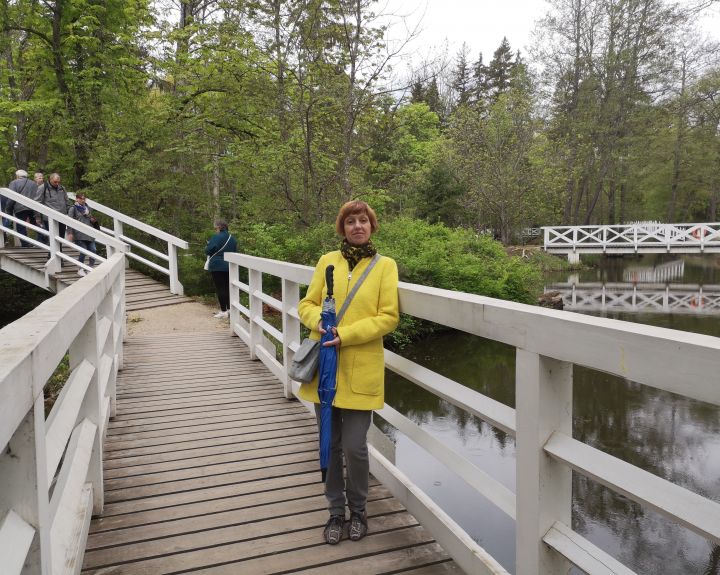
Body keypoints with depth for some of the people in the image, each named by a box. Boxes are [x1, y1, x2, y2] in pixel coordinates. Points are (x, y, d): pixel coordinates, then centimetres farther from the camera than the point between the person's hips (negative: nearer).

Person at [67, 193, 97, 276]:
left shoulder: (87, 207, 16)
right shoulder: (73, 208, 0)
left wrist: (92, 219, 6)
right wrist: (70, 233, -11)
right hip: (79, 234, -5)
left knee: (93, 250, -3)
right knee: (83, 252, -10)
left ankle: (91, 268, 13)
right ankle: (80, 269, 7)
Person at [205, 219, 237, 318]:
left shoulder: (216, 238, -14)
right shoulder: (232, 238, 7)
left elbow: (208, 251, -13)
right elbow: (235, 251, 16)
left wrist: (207, 247, 9)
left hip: (217, 266, -7)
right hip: (229, 267, 7)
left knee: (220, 288, -3)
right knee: (228, 287, 13)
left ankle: (223, 311, -3)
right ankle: (229, 308, 17)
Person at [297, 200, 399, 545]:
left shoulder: (385, 265, 0)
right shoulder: (327, 261, 7)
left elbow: (388, 317, -6)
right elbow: (307, 304, 9)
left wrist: (346, 334, -16)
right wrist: (318, 320, -14)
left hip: (360, 370, -2)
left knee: (355, 447, -1)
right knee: (331, 445, 11)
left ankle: (358, 510, 26)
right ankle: (336, 512, 31)